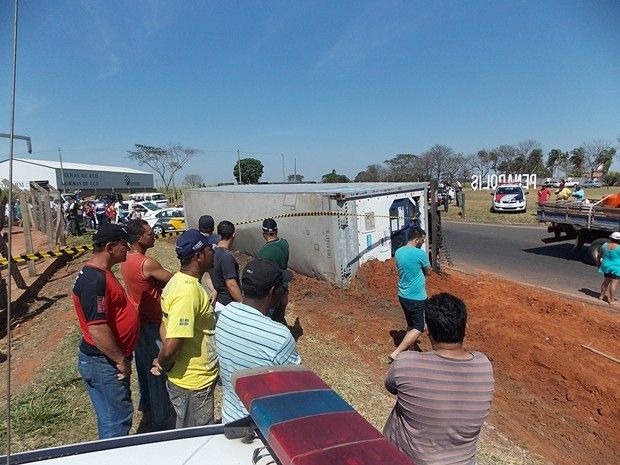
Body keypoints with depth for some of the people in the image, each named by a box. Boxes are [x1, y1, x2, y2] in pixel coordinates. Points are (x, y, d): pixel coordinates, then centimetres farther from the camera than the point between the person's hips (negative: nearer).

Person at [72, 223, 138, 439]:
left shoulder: (101, 273, 8)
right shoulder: (94, 280, -25)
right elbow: (97, 329, -28)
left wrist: (121, 357, 20)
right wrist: (121, 360, -19)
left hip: (109, 359, 10)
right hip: (103, 362, -10)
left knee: (112, 416, 22)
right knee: (117, 420, 3)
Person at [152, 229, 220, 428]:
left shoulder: (181, 280, 2)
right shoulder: (188, 293, -30)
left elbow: (166, 327, 10)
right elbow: (171, 347, -31)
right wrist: (162, 365, -11)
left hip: (195, 380, 9)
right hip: (193, 384, -9)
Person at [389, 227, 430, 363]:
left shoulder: (398, 252, 2)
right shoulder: (420, 253, -19)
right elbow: (428, 272, -3)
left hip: (403, 295, 7)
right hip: (417, 298, -7)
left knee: (411, 326, 21)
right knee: (418, 328, 3)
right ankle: (395, 354, -3)